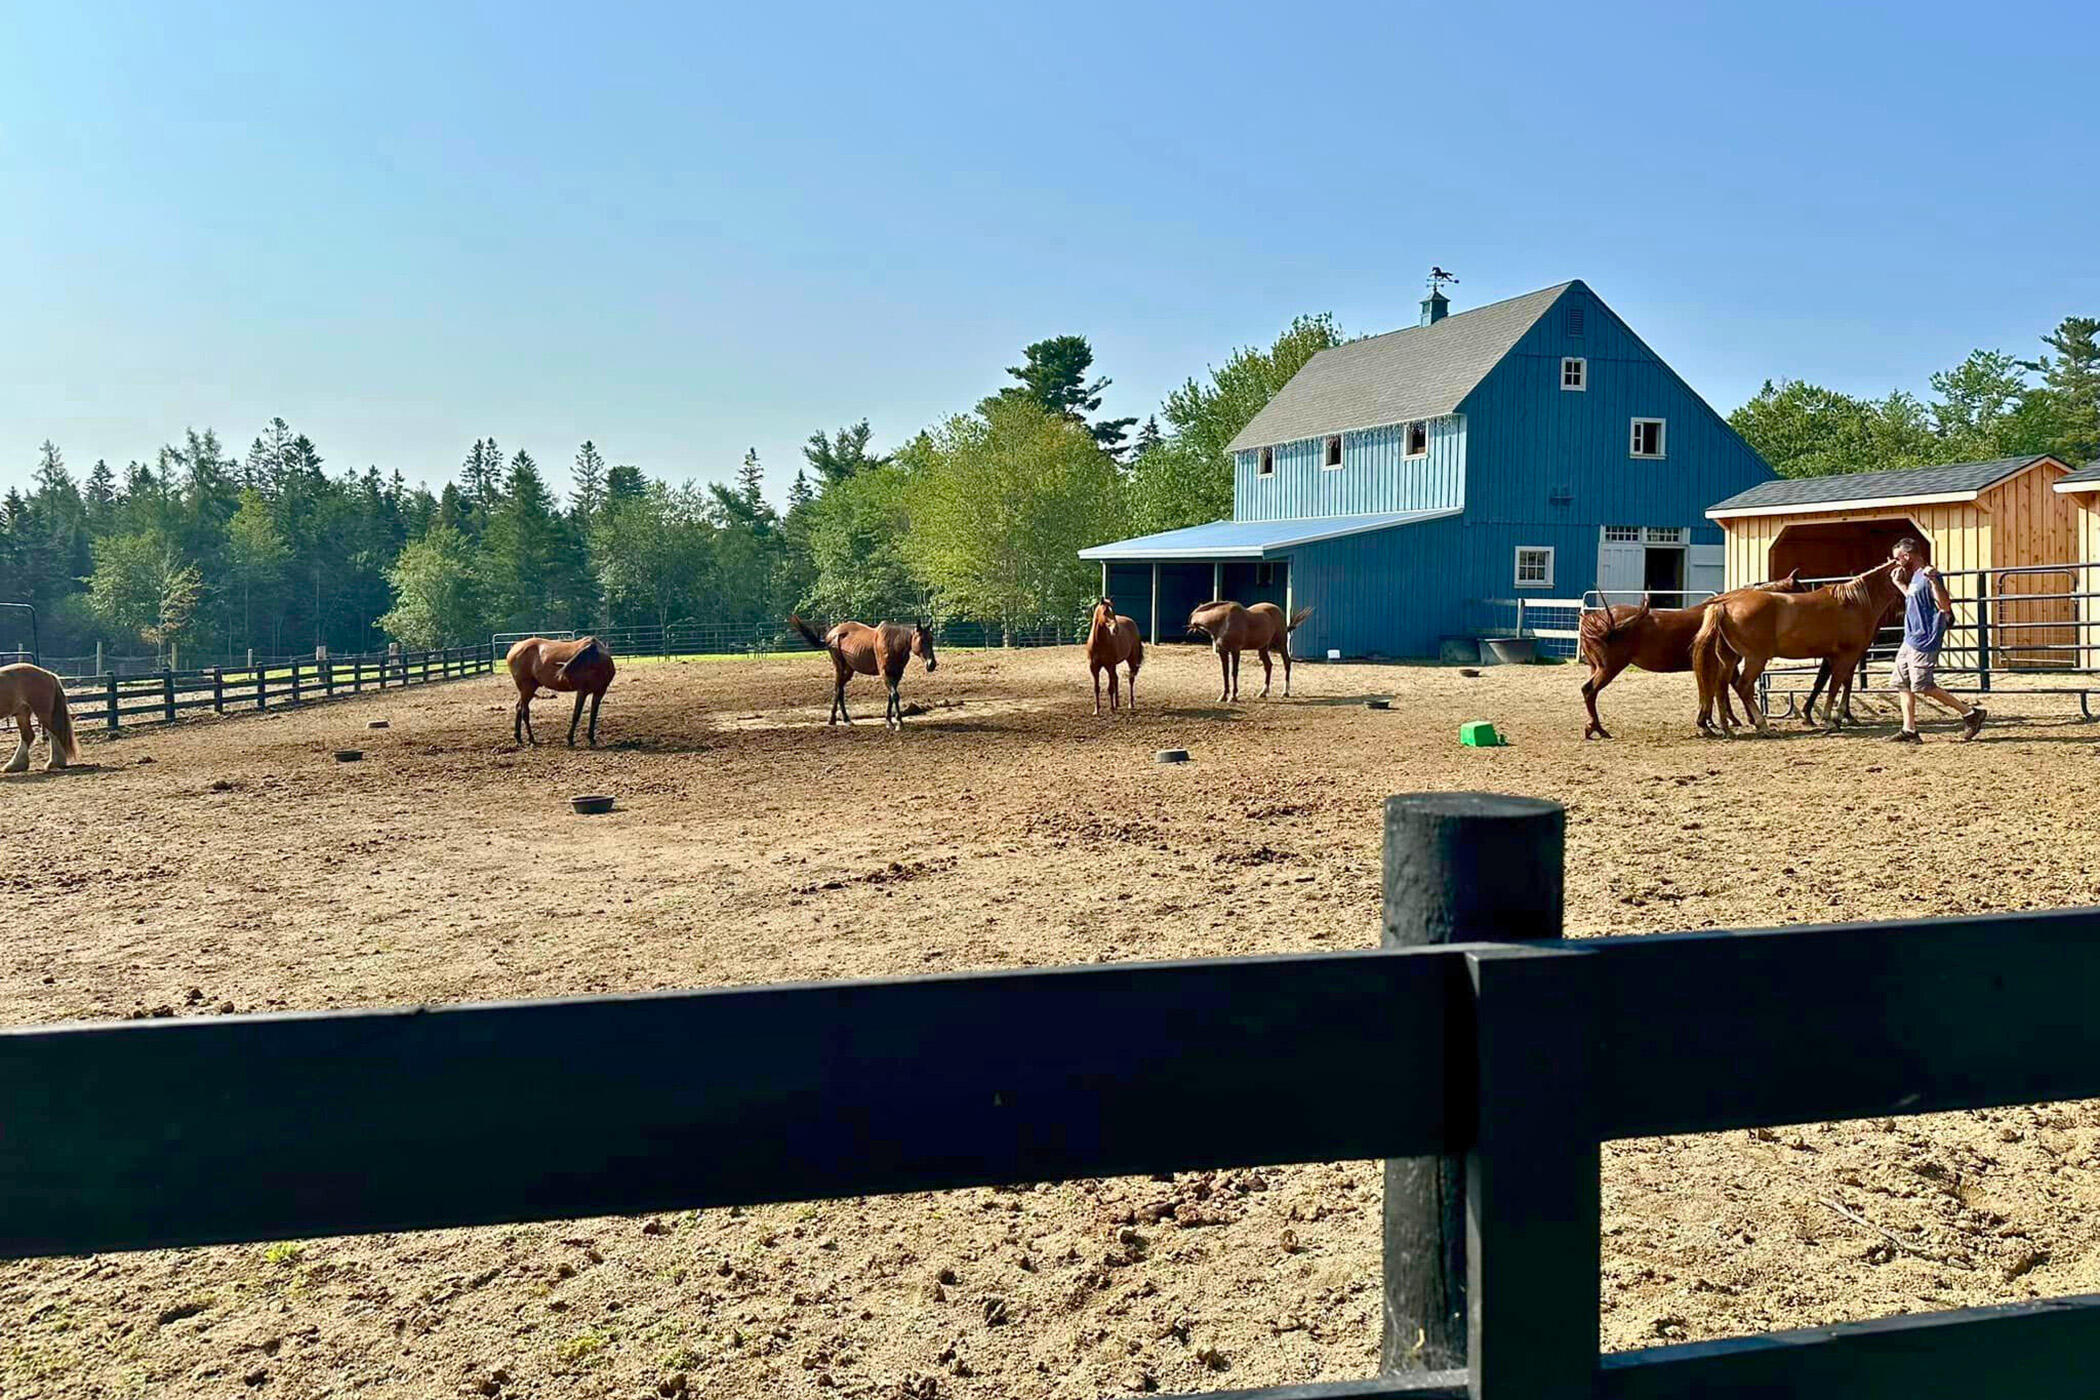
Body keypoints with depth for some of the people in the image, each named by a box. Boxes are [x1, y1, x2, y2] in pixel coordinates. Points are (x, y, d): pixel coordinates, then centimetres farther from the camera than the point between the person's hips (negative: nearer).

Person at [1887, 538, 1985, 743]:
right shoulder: (1914, 576, 13)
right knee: (1902, 683, 8)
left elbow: (1945, 606, -24)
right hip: (1910, 640, 10)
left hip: (1924, 642, -10)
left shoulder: (1929, 576, -15)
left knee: (1922, 686, -8)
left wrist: (1934, 580, -35)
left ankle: (1970, 713, 2)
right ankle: (1909, 730, 10)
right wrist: (1899, 582, 29)